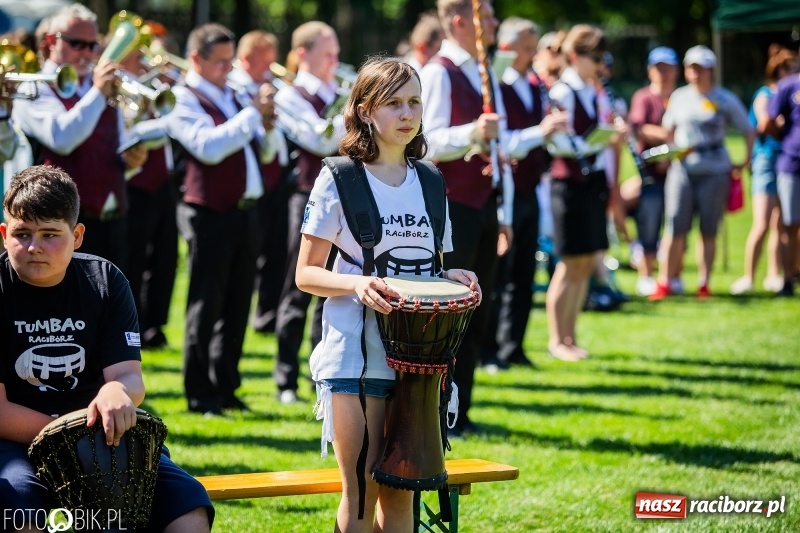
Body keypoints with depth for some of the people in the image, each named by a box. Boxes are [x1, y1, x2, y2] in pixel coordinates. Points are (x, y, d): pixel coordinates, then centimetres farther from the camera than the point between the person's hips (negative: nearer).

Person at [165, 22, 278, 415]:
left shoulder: (233, 96, 16)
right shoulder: (184, 101, -6)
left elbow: (264, 153, 18)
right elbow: (209, 147, -22)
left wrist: (266, 129, -3)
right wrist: (253, 115, -19)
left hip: (245, 212, 7)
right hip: (210, 215, -7)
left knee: (236, 307, 11)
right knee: (206, 307, -2)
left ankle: (225, 388, 19)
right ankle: (199, 394, 4)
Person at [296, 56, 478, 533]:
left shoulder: (429, 182, 10)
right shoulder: (338, 181, -4)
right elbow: (306, 274, -4)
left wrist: (453, 279, -4)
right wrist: (357, 284, -23)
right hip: (354, 355, -4)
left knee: (401, 491, 8)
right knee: (361, 490, -3)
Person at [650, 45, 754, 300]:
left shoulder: (725, 100, 0)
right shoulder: (679, 97, 9)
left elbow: (749, 130, 5)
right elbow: (669, 130, 20)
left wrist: (745, 161, -1)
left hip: (715, 171, -2)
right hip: (682, 169, 2)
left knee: (708, 230, 2)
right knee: (675, 227, -5)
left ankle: (704, 284, 9)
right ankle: (663, 282, -2)